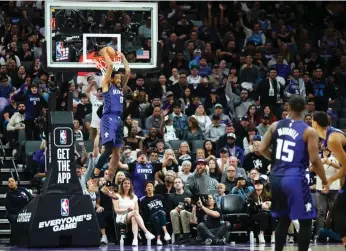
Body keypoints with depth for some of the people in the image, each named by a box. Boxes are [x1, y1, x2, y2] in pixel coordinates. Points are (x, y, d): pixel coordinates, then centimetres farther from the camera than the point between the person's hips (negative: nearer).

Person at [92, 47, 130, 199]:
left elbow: (128, 71, 21)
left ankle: (108, 185, 7)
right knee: (109, 149, -23)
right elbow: (110, 65, -4)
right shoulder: (107, 85, 3)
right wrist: (105, 53, 9)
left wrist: (122, 57, 27)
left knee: (116, 155, 4)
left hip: (118, 120, 8)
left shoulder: (121, 88, 21)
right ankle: (94, 177, -23)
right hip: (108, 119, -8)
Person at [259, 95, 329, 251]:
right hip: (295, 178, -5)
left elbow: (262, 149, 5)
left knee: (283, 219, 20)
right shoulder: (309, 132, -7)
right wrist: (325, 181, 2)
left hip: (276, 177, 6)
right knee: (305, 221, 4)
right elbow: (314, 160, -11)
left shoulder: (276, 126, 5)